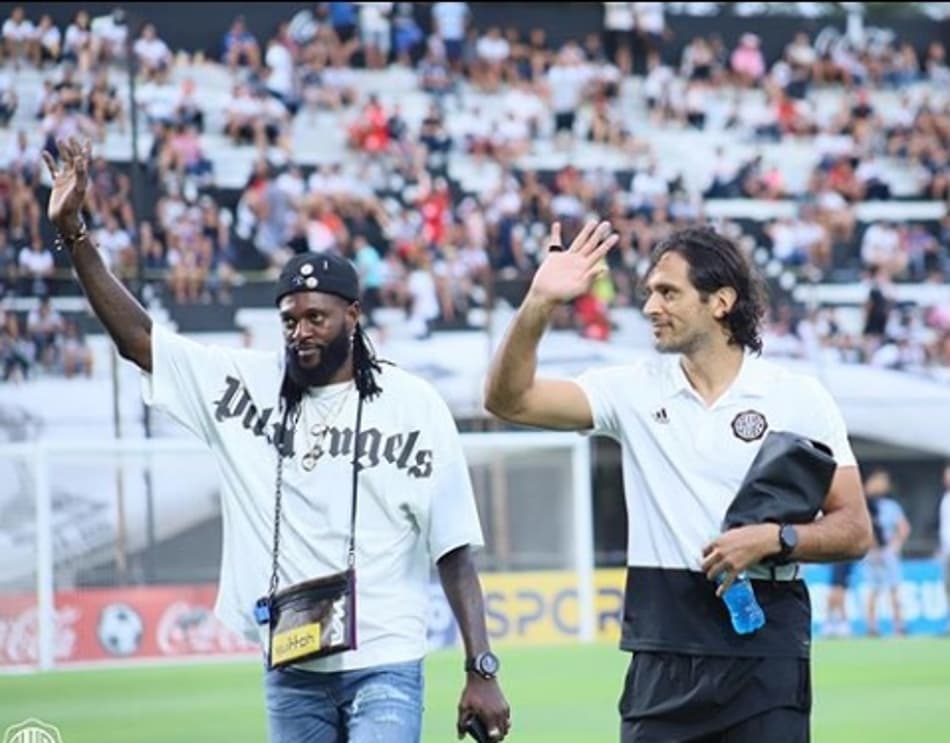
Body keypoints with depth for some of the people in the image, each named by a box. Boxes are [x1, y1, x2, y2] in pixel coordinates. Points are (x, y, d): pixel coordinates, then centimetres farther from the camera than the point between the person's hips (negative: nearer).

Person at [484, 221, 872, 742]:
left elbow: (853, 530, 1)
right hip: (664, 654, 2)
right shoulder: (636, 388, 7)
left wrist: (774, 539, -16)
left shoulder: (798, 398, 2)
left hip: (767, 649, -2)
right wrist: (539, 304, -14)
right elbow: (509, 400, -1)